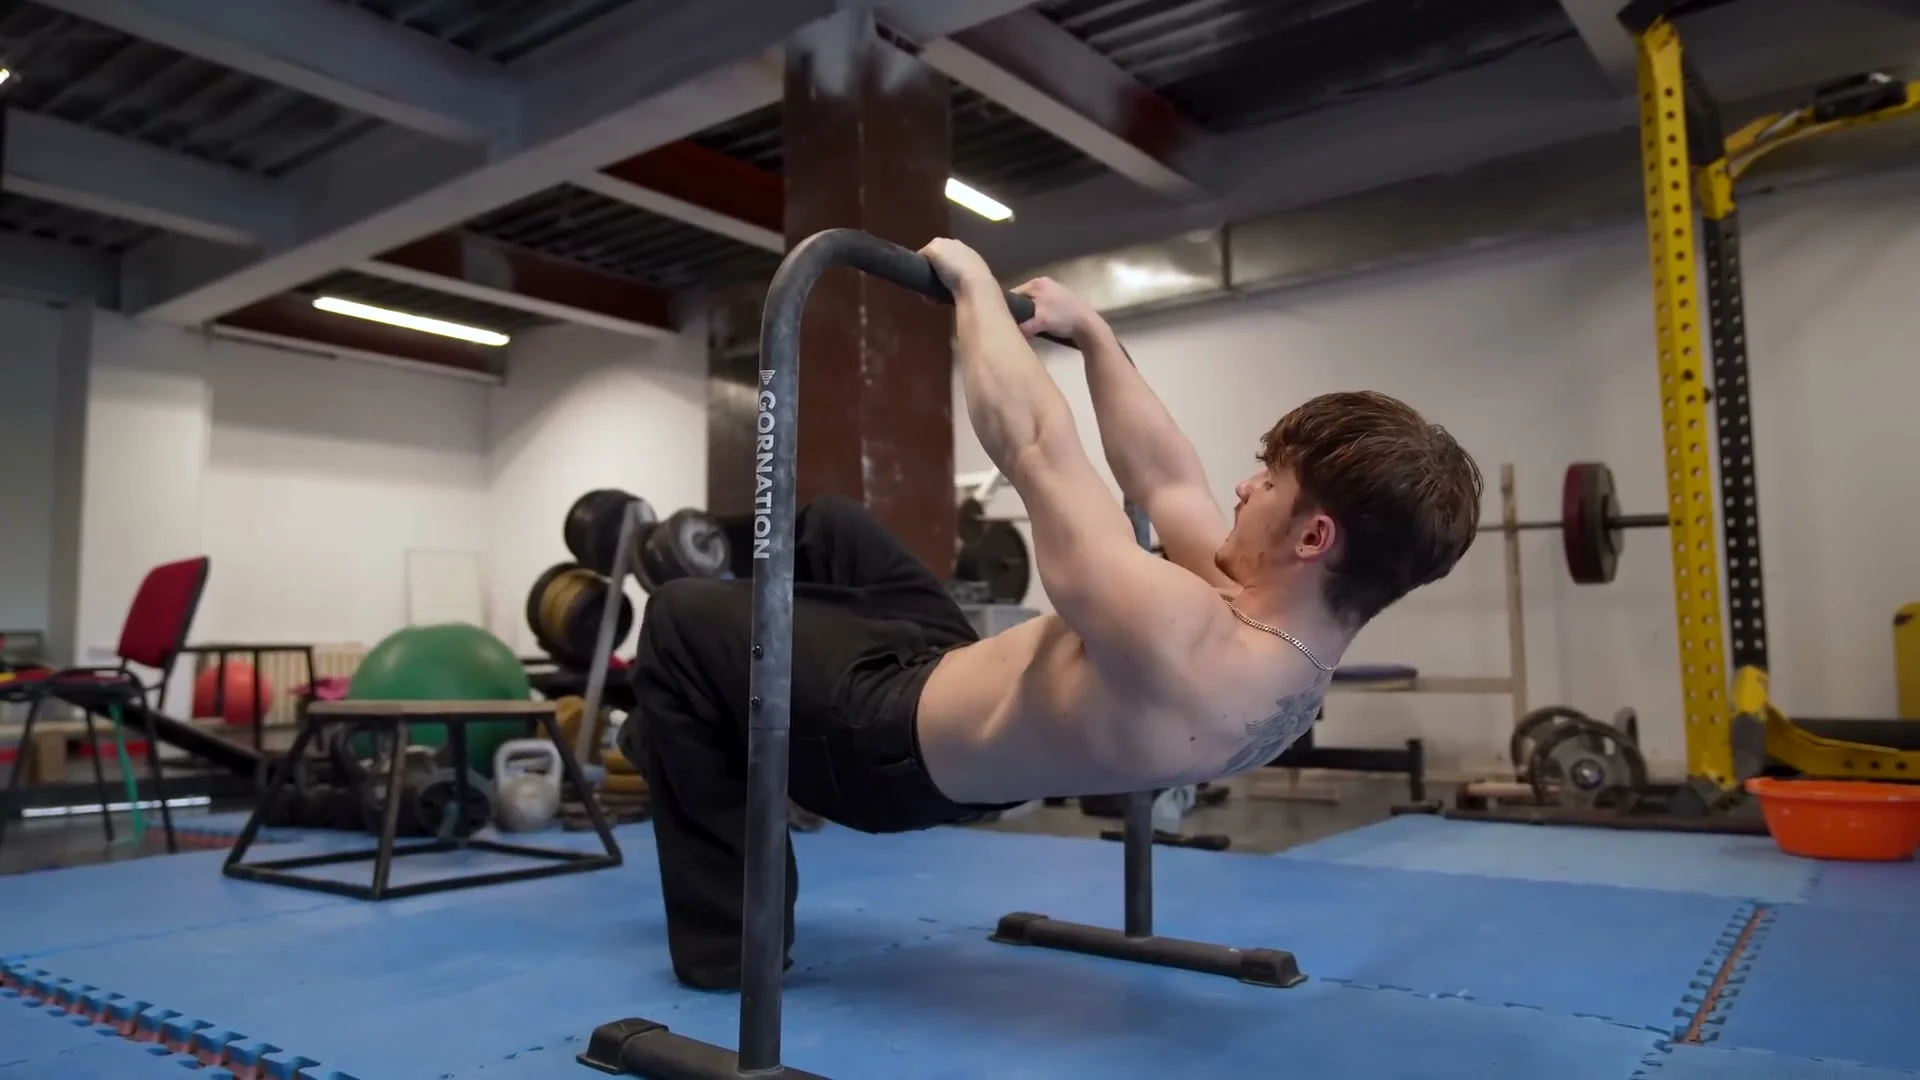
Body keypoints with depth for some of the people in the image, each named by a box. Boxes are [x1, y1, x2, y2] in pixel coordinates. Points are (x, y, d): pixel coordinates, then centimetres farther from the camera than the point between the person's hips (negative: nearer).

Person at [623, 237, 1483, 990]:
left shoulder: (1178, 646, -40)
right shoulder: (1294, 650, -11)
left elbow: (1033, 441, -35)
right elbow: (1164, 478, 0)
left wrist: (974, 283, -21)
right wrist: (1090, 331, 5)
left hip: (898, 736, -8)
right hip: (964, 686, 9)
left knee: (681, 620, 7)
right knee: (824, 526, 22)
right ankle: (692, 732, 38)